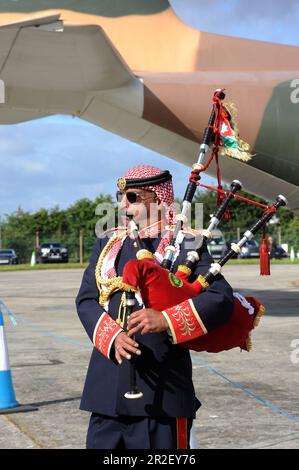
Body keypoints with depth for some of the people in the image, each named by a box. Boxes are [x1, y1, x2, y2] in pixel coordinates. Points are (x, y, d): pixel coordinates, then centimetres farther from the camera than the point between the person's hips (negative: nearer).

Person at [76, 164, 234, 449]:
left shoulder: (185, 245, -1)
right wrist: (112, 337, -13)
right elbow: (86, 299, 7)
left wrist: (165, 320, -26)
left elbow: (221, 299, -11)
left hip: (162, 391, -4)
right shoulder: (107, 244, 15)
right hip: (107, 389, 5)